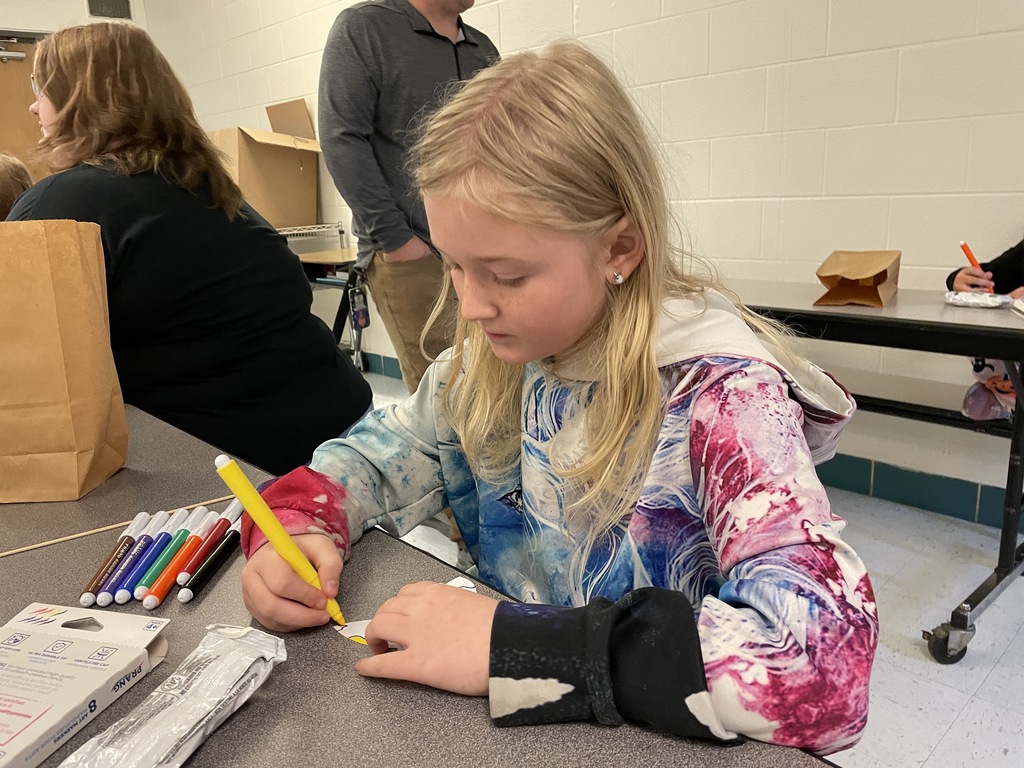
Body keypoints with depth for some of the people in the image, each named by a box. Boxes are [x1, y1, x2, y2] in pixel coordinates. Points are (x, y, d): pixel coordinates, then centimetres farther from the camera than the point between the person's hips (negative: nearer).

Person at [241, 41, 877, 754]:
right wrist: (298, 523, -13)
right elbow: (388, 449, 8)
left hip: (650, 736, -2)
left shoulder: (718, 392, -22)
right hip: (503, 725, 3)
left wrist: (510, 647, -32)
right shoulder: (497, 350, -5)